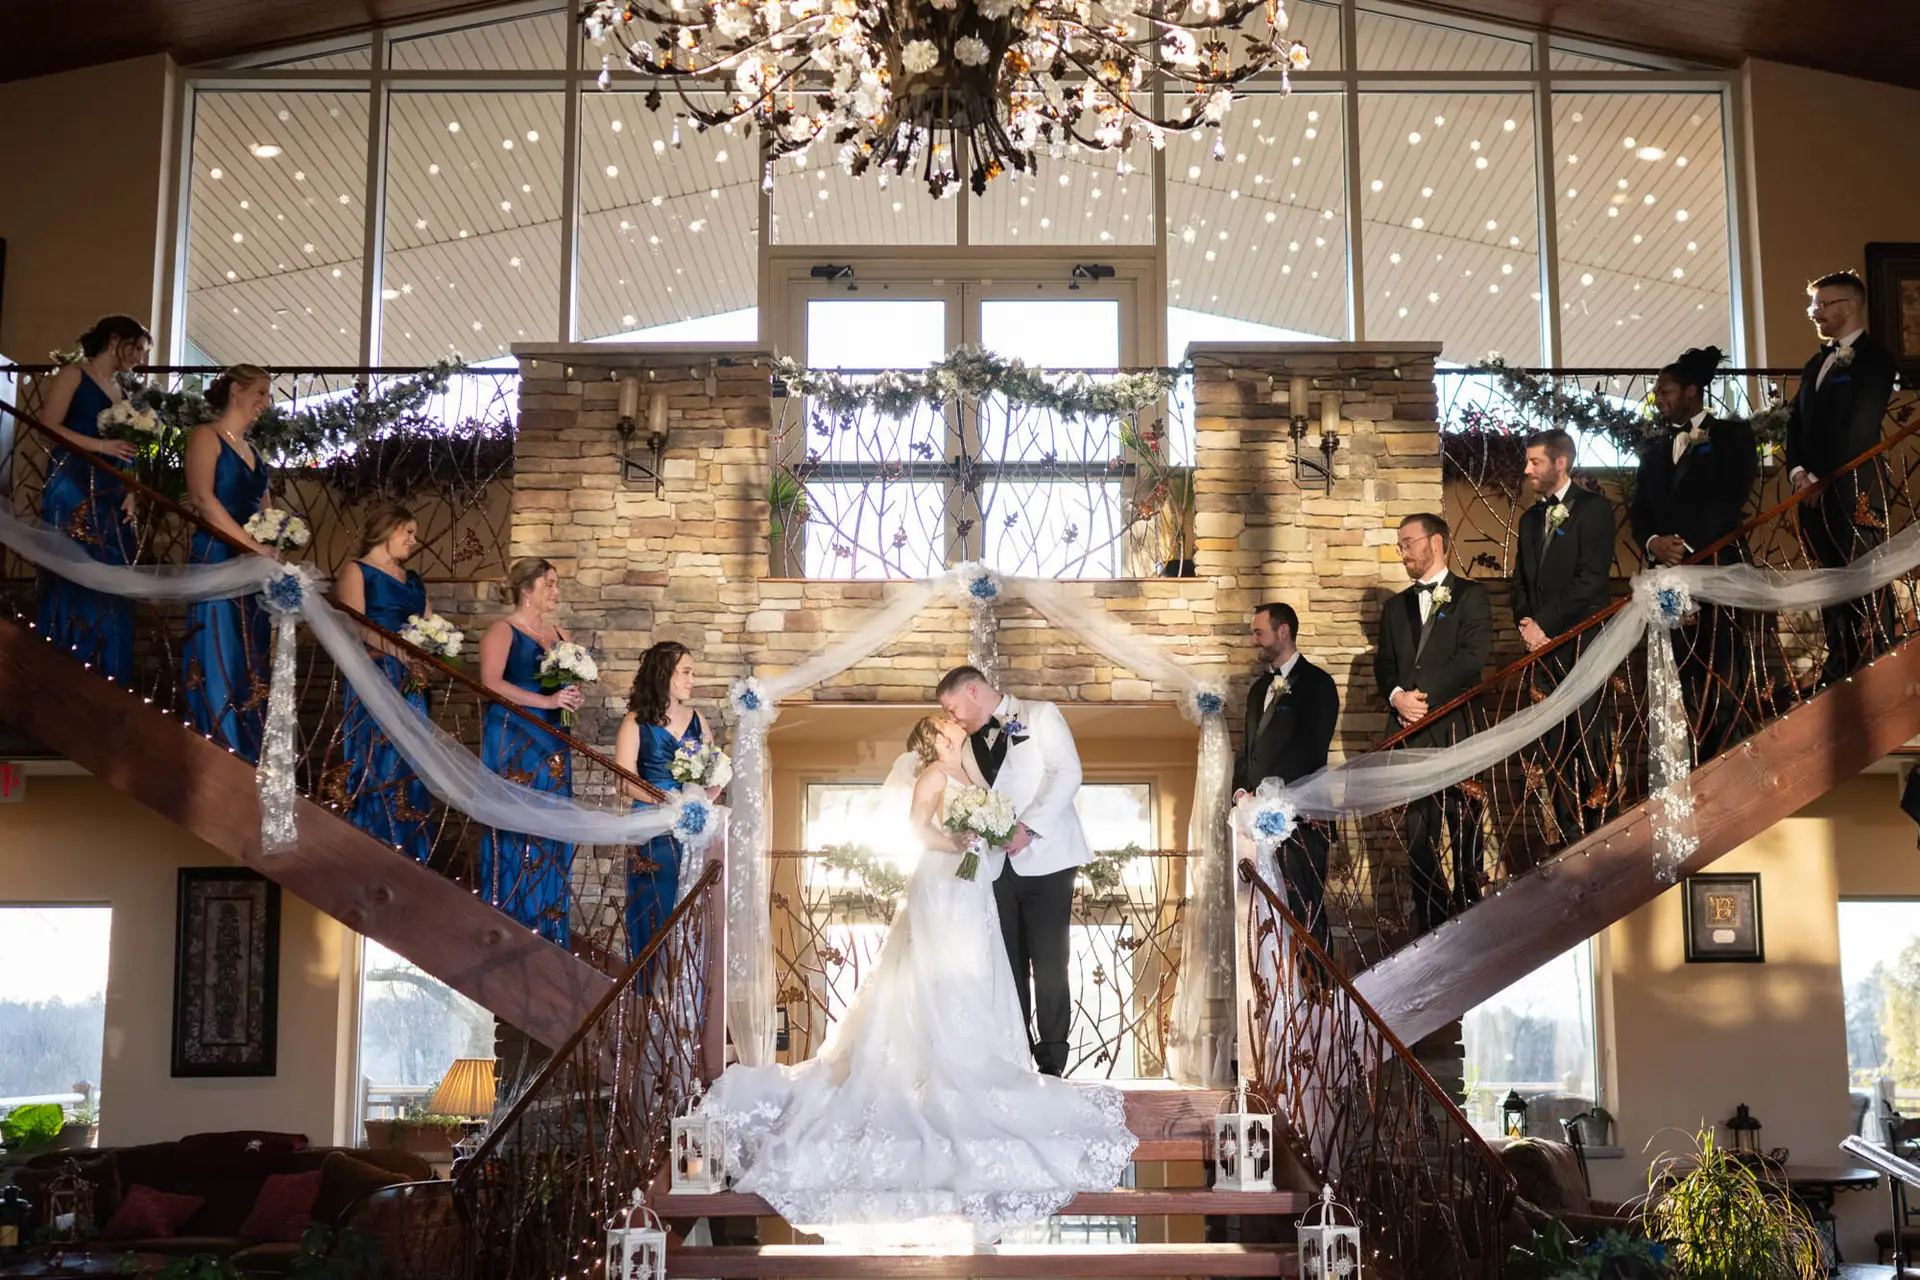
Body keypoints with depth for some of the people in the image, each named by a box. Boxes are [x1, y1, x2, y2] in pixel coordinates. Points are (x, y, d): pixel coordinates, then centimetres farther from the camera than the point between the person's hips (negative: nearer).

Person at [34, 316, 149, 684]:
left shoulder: (119, 390, 20)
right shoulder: (73, 374, 0)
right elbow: (48, 427, -11)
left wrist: (129, 495, 5)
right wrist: (102, 446, -16)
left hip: (110, 499, 7)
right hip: (72, 492, -7)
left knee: (109, 591, 3)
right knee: (72, 584, -9)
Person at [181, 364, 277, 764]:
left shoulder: (252, 453, 21)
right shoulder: (207, 437, -1)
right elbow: (203, 498, -14)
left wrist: (276, 547, 1)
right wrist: (255, 547, -18)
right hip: (217, 562, -8)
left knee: (250, 672, 5)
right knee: (219, 666, -10)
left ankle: (245, 764, 7)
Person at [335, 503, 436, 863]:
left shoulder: (413, 580, 23)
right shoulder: (357, 571, 2)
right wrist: (397, 650, -24)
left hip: (410, 683, 7)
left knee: (410, 767, 3)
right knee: (377, 765, -10)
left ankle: (409, 857, 7)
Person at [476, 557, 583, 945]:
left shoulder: (558, 633, 17)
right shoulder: (502, 631, -3)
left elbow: (573, 681, 24)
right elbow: (490, 683, -17)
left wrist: (575, 697, 0)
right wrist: (547, 701, -22)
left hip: (552, 742, 6)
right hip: (512, 741, -6)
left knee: (552, 834, 3)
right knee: (514, 830, -7)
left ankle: (549, 927, 8)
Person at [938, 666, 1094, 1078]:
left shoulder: (1041, 716, 3)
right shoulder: (971, 744, 18)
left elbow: (1068, 773, -8)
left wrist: (1029, 827, -16)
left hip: (1043, 857, -5)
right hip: (998, 868, 5)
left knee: (1049, 964, -5)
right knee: (1009, 966, 3)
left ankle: (1051, 1062, 0)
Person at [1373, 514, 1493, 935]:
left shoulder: (1470, 596, 5)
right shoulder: (1396, 607, 22)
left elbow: (1472, 657, -7)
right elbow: (1384, 664, 14)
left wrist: (1423, 695, -12)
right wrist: (1397, 696, -7)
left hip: (1456, 729, -4)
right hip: (1409, 732, 4)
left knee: (1465, 831, -3)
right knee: (1417, 834, 1)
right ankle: (1430, 927, 3)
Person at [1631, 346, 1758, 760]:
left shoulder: (1732, 435, 8)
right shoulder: (1654, 449, 23)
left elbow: (1733, 498, -6)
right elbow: (1639, 509, 13)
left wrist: (1686, 544, -15)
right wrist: (1653, 542, -9)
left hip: (1720, 567, -4)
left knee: (1721, 671, -9)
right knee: (1685, 674, -2)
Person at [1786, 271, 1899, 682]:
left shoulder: (1873, 358, -4)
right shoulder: (1817, 363, 20)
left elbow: (1860, 428, -13)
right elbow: (1797, 423, 16)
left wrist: (1819, 477, -14)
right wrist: (1798, 471, 0)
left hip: (1856, 487, -8)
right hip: (1817, 491, 8)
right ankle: (1838, 672, 13)